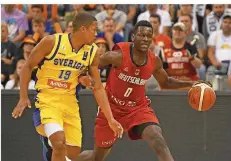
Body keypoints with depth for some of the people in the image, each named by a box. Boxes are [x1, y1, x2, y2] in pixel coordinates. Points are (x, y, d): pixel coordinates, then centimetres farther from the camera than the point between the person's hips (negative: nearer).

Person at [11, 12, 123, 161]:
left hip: (70, 102, 6)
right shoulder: (52, 42, -14)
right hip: (47, 99, -6)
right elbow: (28, 67, -4)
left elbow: (98, 88, 5)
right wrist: (23, 98, -12)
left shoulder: (93, 52, 0)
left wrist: (110, 119, 0)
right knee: (59, 144, -27)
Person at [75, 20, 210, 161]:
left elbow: (165, 82, 12)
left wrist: (190, 84, 0)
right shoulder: (118, 55, -22)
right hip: (112, 107, -2)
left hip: (138, 107, 2)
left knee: (157, 138, -26)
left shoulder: (154, 61, -9)